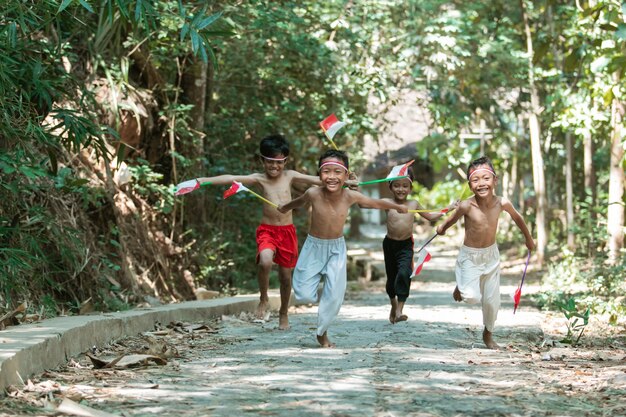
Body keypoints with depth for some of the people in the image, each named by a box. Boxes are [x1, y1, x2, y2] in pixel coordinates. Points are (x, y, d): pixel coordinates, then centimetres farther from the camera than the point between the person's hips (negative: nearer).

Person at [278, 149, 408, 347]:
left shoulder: (351, 196, -20)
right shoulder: (313, 194, -23)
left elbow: (376, 203, 0)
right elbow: (299, 202, 2)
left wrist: (398, 206, 12)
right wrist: (284, 208, 22)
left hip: (336, 249, 1)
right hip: (314, 247, -1)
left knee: (334, 296, -1)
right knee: (305, 295, -5)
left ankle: (322, 332, 22)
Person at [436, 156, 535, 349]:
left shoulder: (502, 203, -17)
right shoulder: (466, 206, -26)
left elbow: (517, 217, 5)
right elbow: (451, 220, -4)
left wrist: (528, 238, 18)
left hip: (491, 255, 3)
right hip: (470, 255, -3)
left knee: (492, 300, 7)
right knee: (472, 297, -18)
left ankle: (488, 333, 34)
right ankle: (461, 286, 19)